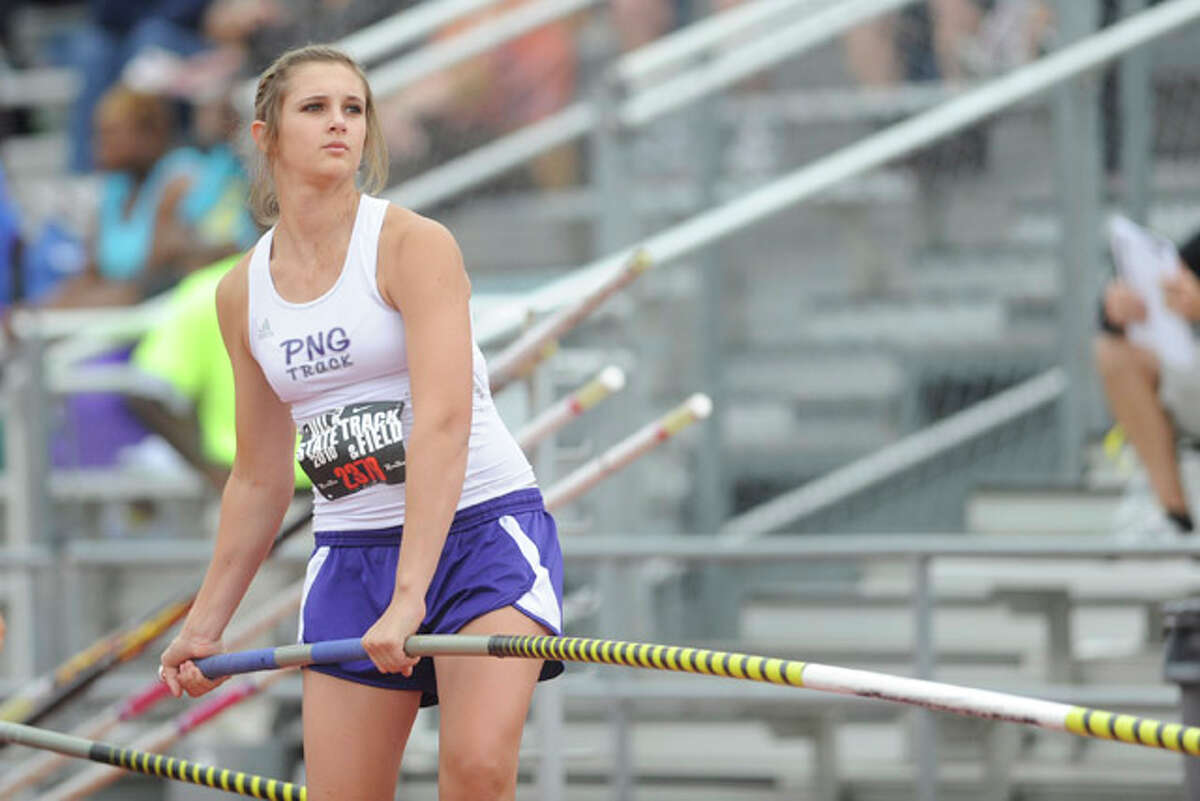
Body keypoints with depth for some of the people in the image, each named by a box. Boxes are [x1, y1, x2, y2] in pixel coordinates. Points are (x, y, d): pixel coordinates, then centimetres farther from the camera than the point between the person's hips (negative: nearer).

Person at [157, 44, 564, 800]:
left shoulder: (414, 245, -11)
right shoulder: (243, 294, 6)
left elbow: (443, 424, -22)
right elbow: (260, 479, 17)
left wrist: (410, 595, -31)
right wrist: (207, 622, 18)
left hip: (485, 528, -5)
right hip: (351, 554, 5)